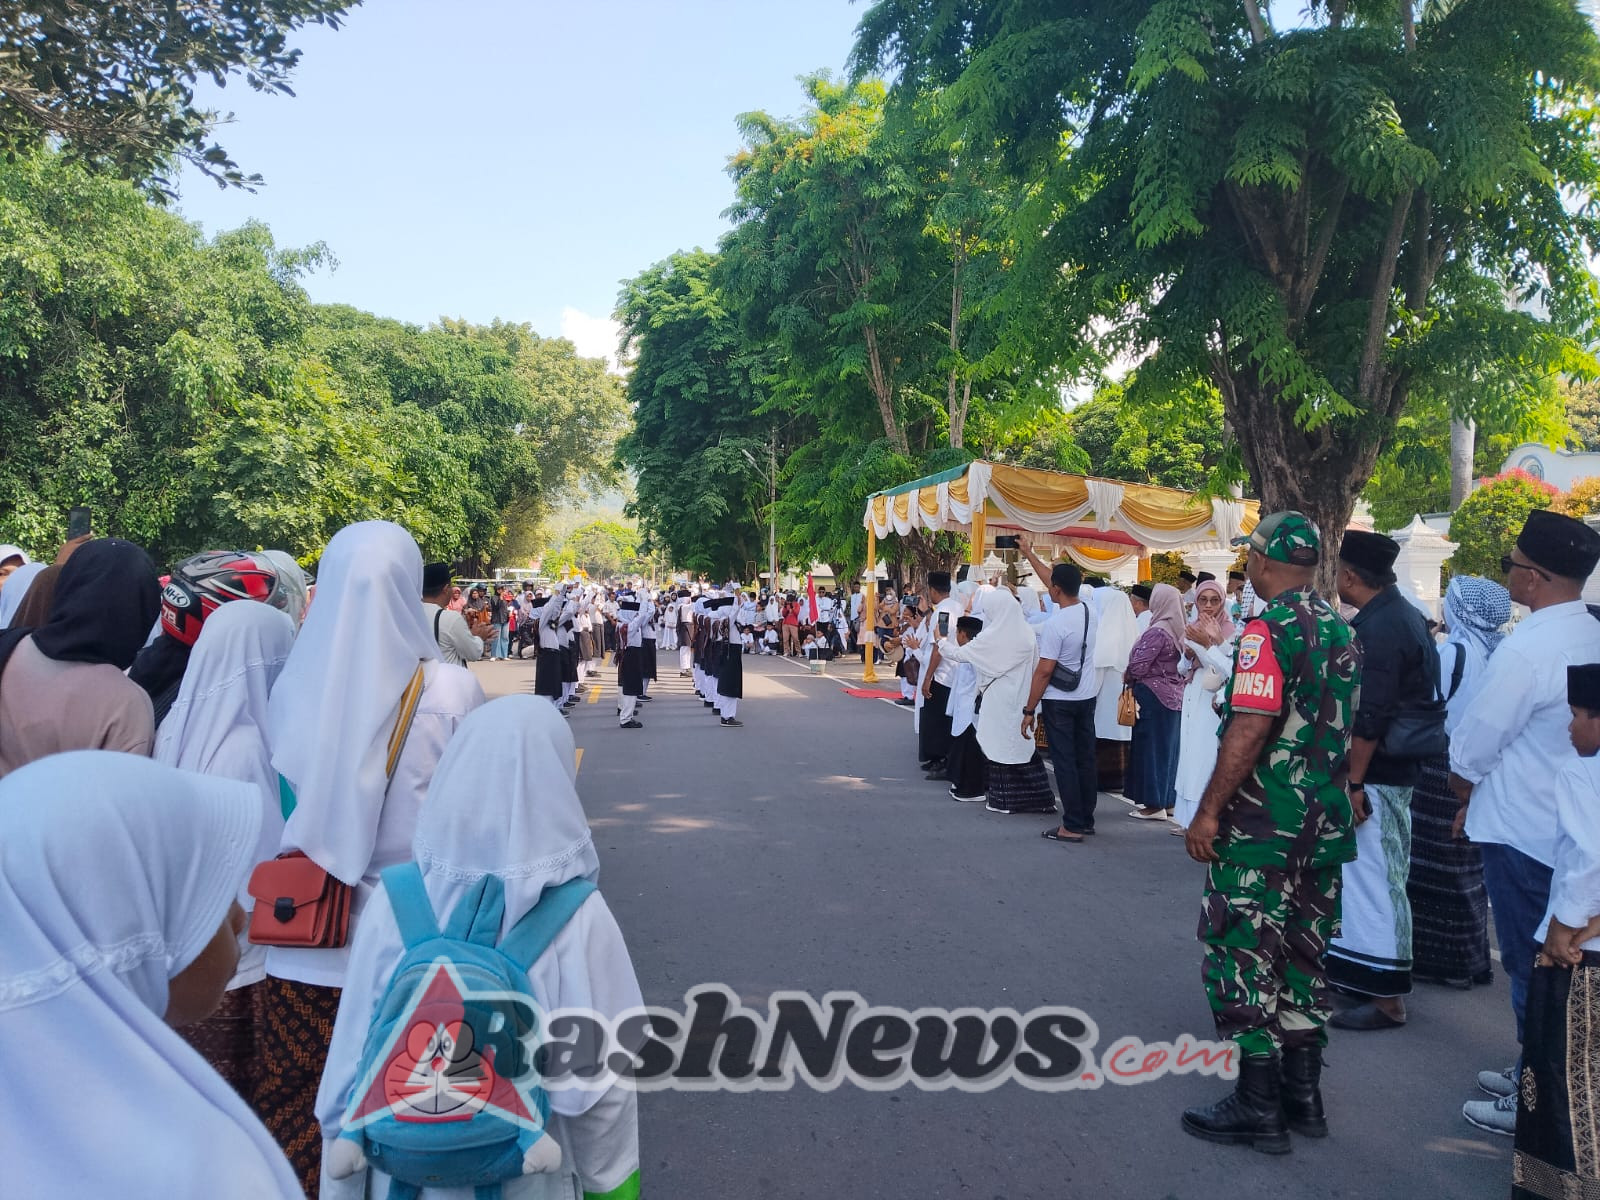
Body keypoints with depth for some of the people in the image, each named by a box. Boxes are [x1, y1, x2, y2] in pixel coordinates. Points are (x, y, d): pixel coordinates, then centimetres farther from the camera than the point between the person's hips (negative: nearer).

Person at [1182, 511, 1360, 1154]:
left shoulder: (1270, 630, -17)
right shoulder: (1341, 630, 10)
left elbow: (1250, 729, -23)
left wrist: (1208, 812, -18)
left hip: (1263, 823, -8)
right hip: (1324, 820, 8)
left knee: (1244, 953, 0)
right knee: (1302, 951, 16)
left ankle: (1257, 1106, 5)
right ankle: (1302, 1093, 24)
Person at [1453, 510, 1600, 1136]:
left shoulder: (1527, 648, -23)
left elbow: (1473, 745, -16)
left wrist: (1464, 787, 5)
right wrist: (1483, 796, 16)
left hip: (1522, 832, -8)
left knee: (1530, 967, 3)